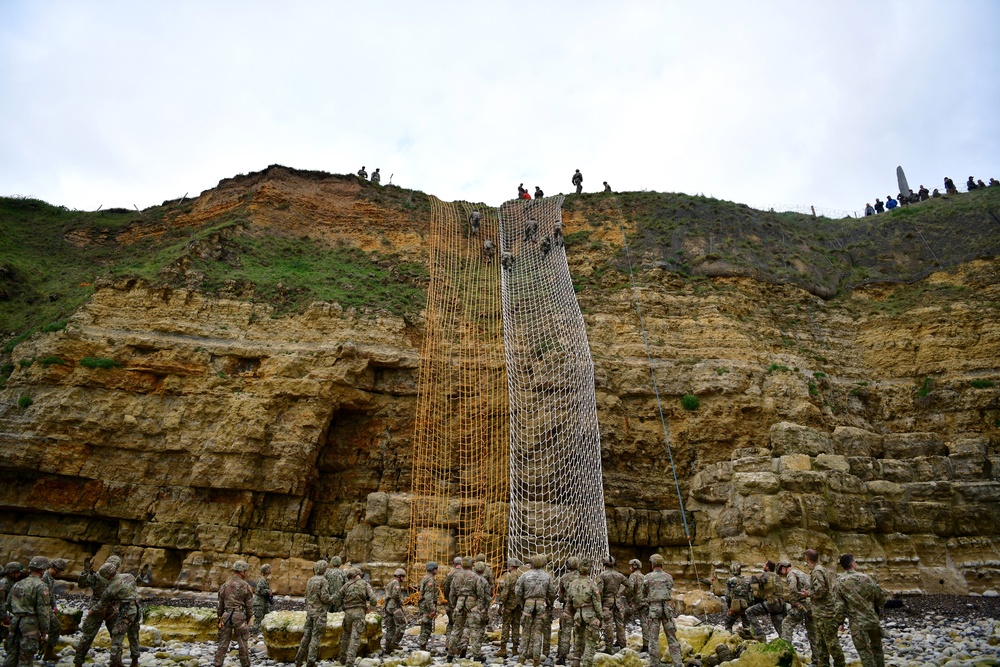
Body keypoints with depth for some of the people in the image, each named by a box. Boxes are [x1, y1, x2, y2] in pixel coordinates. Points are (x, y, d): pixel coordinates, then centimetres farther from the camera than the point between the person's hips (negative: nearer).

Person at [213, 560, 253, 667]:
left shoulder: (224, 586, 5)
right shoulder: (246, 586, -6)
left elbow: (220, 605, 10)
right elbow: (249, 606, -2)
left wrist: (220, 617, 21)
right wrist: (248, 618, 12)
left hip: (226, 616, 3)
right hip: (239, 616, -3)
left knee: (223, 642, 10)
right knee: (242, 643, 7)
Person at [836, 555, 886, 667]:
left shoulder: (840, 582, -8)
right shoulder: (864, 577, -5)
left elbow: (840, 604, -8)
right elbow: (880, 596, 0)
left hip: (857, 623, -2)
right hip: (873, 619, 2)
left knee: (865, 653, 5)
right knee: (877, 648, 23)